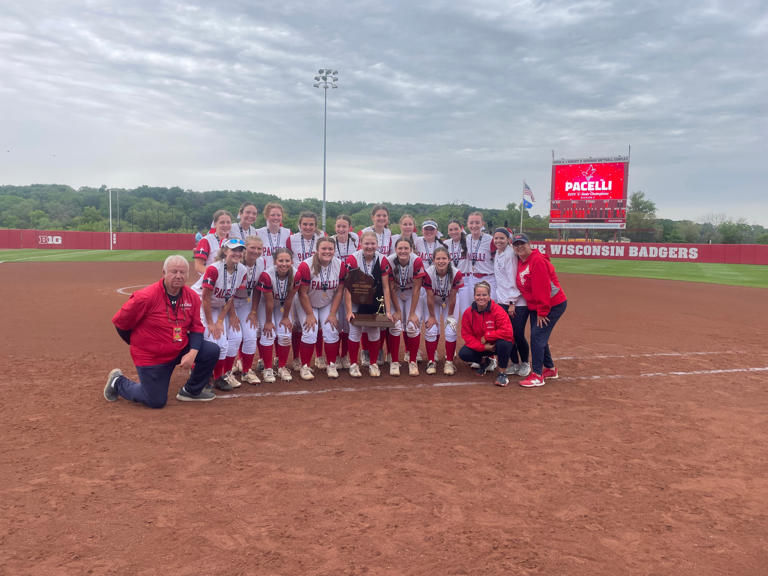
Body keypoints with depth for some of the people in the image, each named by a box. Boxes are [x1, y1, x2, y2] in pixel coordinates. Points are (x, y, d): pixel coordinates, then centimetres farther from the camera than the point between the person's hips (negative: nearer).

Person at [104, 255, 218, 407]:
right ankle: (118, 382, 29)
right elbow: (120, 322, -12)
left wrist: (193, 352, -15)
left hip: (181, 350, 5)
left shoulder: (192, 297, -7)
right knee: (156, 402, 2)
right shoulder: (146, 297, -23)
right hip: (150, 357, -5)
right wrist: (136, 342, 4)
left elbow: (196, 327, 1)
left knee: (212, 351, -10)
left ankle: (191, 391, 13)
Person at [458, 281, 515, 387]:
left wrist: (486, 336, -23)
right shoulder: (468, 312, -10)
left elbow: (507, 332, -29)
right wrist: (483, 347, -22)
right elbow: (467, 335, -9)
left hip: (497, 344, -4)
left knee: (503, 343, -37)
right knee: (463, 353, -20)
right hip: (479, 346, 4)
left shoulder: (498, 310, -21)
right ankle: (485, 362, 14)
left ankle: (501, 373, -12)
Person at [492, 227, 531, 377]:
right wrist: (505, 301, 13)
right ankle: (514, 363, 21)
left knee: (518, 335, -3)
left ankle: (525, 363, 18)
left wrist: (512, 302, -16)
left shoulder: (510, 254, -11)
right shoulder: (497, 254, 14)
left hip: (517, 302, -7)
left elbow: (513, 279, -14)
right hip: (502, 301, 7)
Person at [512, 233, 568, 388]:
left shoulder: (538, 261, -21)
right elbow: (522, 286, 15)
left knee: (537, 336, -13)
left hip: (553, 304, -9)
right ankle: (550, 369, 31)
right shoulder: (520, 262, 8)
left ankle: (537, 375, -8)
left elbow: (542, 288, -24)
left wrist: (542, 312, -22)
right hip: (534, 306, 9)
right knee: (539, 337, 15)